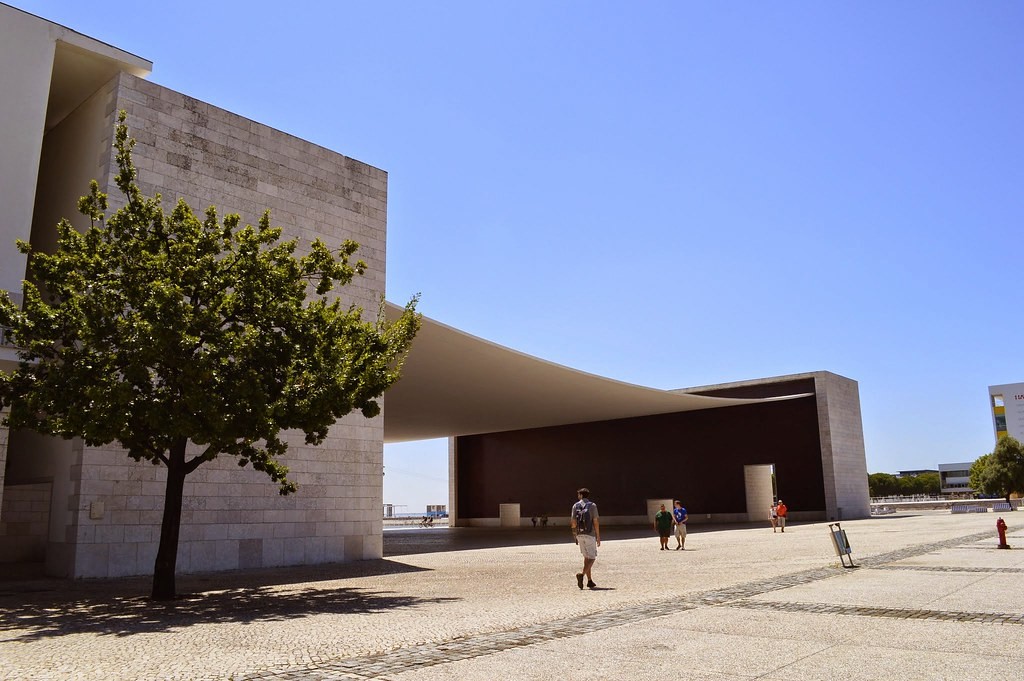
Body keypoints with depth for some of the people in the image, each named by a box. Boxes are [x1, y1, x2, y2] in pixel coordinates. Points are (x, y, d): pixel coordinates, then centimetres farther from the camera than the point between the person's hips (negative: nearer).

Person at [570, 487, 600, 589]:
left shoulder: (575, 506, 3)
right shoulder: (592, 505, -5)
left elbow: (573, 522, 0)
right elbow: (595, 522, -8)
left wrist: (575, 532, 15)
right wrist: (598, 536, -3)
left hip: (579, 534, 4)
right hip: (590, 535, -4)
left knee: (586, 557, 15)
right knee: (591, 558, 0)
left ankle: (590, 581, 15)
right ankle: (582, 574, -22)